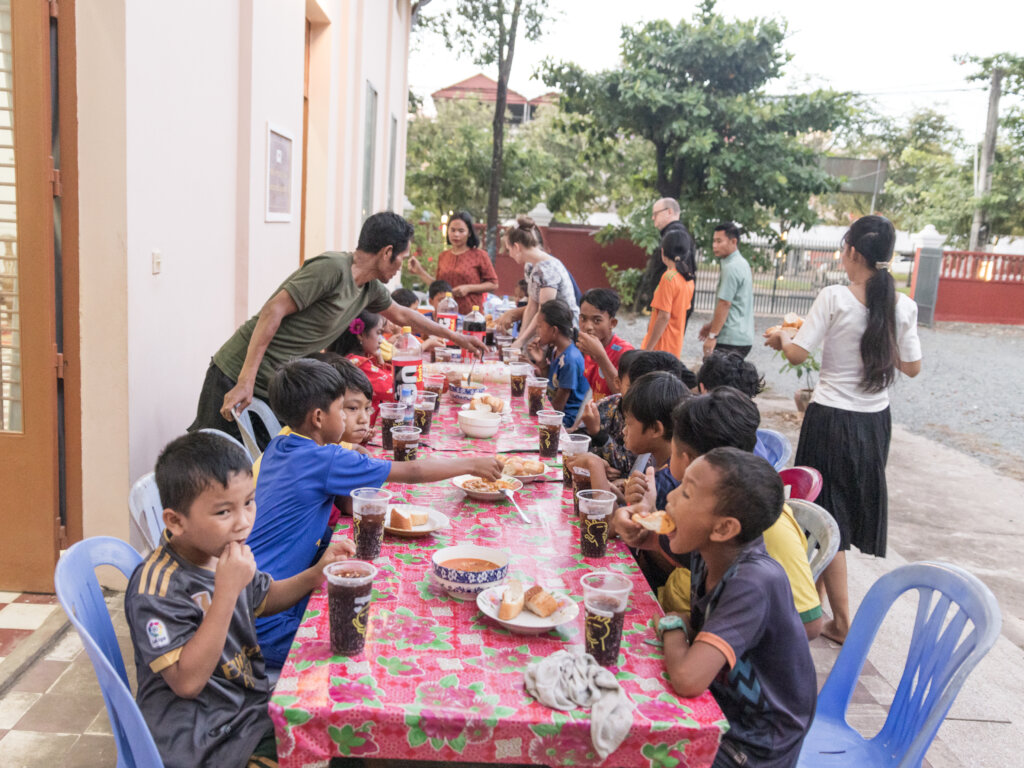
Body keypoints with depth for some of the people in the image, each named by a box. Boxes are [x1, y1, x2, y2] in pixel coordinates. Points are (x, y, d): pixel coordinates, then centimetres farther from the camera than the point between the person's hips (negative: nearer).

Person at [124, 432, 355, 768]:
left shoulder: (222, 551, 0)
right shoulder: (157, 588, -24)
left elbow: (264, 599, 19)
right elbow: (187, 682, -29)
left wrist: (315, 574, 2)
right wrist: (226, 591, -34)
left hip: (253, 700, 8)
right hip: (204, 740, -7)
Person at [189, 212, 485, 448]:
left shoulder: (370, 288, 11)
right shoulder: (332, 268, -17)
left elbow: (402, 315, 31)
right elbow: (273, 311, -21)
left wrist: (456, 337, 38)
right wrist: (246, 381, -25)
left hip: (276, 389, 8)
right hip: (237, 378, -8)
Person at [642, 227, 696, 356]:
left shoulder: (669, 277, -18)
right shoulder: (688, 279, 7)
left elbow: (664, 316, -21)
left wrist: (648, 349, -18)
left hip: (661, 346, -8)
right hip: (676, 345, 8)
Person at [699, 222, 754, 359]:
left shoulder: (731, 268, -15)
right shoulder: (742, 264, 17)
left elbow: (724, 304, -19)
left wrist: (712, 336, -16)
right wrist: (712, 325, 22)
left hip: (730, 340, -10)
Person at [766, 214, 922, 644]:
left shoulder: (834, 298, -15)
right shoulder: (903, 307, -3)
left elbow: (798, 354, -14)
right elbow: (911, 367, 5)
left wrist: (781, 338, 8)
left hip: (831, 419, -5)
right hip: (875, 422, 5)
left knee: (829, 517, 6)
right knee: (856, 508, 20)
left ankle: (842, 621, 10)